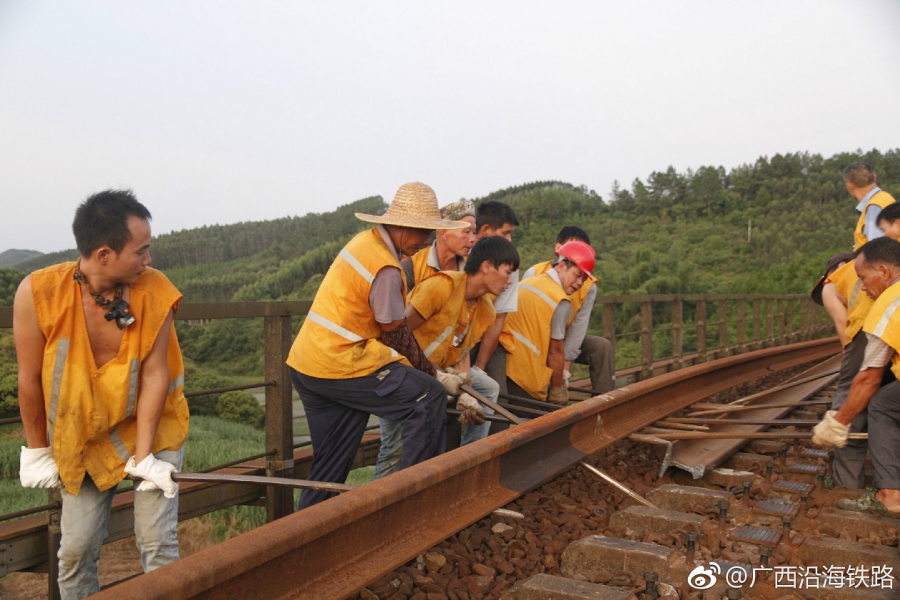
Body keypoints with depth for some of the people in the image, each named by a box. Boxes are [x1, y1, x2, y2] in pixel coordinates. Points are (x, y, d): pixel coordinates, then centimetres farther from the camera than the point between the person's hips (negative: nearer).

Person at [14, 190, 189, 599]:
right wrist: (37, 451, 1)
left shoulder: (154, 292, -21)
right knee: (76, 548, 7)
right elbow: (30, 380, -9)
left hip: (150, 425, -1)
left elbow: (154, 374, -17)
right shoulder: (38, 293, -20)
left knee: (157, 540, -2)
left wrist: (144, 455, -16)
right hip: (80, 436, 1)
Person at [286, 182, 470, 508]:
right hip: (340, 365, -10)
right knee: (430, 399, -4)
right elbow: (396, 336, -11)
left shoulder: (366, 240, 11)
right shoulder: (385, 269, -19)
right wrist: (436, 375, 2)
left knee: (332, 462, 18)